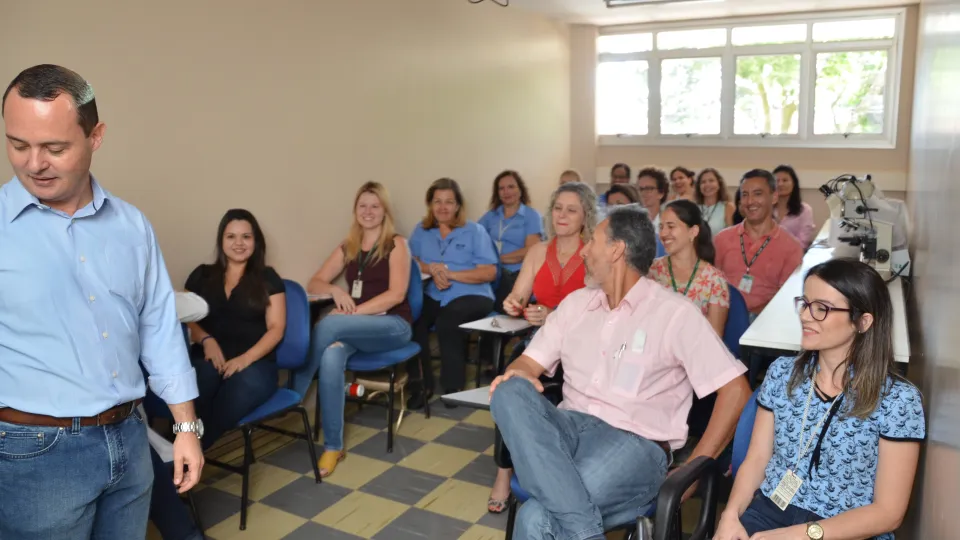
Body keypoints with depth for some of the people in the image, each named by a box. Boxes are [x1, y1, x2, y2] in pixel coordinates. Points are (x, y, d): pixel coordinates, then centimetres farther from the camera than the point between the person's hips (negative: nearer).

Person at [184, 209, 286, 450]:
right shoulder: (202, 275, 19)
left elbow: (276, 328, 4)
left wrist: (245, 359, -13)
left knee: (248, 384, -39)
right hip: (209, 358, 2)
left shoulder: (268, 278, 13)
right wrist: (206, 340, -8)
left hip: (255, 362, -1)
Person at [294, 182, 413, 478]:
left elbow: (396, 294, -11)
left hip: (393, 326, -4)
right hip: (355, 329, 4)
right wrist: (335, 290, -9)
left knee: (328, 325, -32)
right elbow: (313, 284, 15)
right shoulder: (347, 248, 16)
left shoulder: (396, 244, 1)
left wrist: (354, 312, -20)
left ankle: (293, 398, -17)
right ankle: (332, 447, -28)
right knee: (331, 356, -33)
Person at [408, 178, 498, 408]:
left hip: (471, 295, -3)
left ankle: (453, 386, -16)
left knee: (447, 323, -34)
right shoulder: (421, 230, 15)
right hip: (434, 296, 3)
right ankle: (421, 384, -13)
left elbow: (490, 273, -5)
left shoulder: (475, 231, 4)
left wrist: (451, 273, -13)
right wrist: (432, 270, -13)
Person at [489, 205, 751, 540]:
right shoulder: (575, 303, 15)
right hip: (571, 426, 6)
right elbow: (529, 363, 13)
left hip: (634, 442, -6)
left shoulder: (675, 312, -2)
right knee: (509, 393, -29)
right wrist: (513, 380, -13)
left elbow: (736, 391, -5)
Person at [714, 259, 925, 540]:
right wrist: (731, 514, -12)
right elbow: (756, 459, 5)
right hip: (768, 511, 3)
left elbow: (888, 512, -7)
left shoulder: (898, 400, -7)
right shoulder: (782, 373, 4)